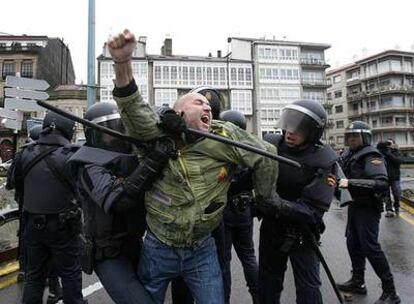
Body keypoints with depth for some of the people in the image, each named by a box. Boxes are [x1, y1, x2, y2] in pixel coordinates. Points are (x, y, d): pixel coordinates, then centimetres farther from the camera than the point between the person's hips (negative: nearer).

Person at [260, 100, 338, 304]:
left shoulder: (323, 160, -19)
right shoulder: (270, 143, -10)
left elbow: (314, 208, -24)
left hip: (301, 232, -3)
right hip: (270, 227, 4)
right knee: (267, 283, 20)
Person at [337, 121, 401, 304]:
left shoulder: (371, 156, -17)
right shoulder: (348, 155, 7)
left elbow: (381, 183, -28)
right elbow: (345, 175, 20)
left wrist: (351, 183, -34)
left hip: (368, 207, -8)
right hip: (354, 205, 8)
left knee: (370, 246, -6)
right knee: (353, 243, 15)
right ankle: (358, 282, 30)